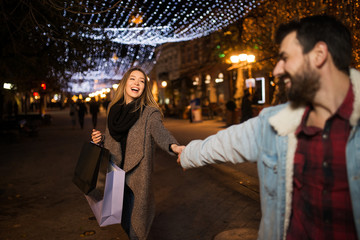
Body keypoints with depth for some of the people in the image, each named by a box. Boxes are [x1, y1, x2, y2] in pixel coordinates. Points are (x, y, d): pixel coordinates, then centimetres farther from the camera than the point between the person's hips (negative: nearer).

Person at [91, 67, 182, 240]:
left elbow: (159, 131, -31)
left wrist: (173, 146, -50)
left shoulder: (149, 112, -11)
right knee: (123, 220, 21)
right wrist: (100, 138, -4)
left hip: (136, 176, -5)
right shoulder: (114, 108, 5)